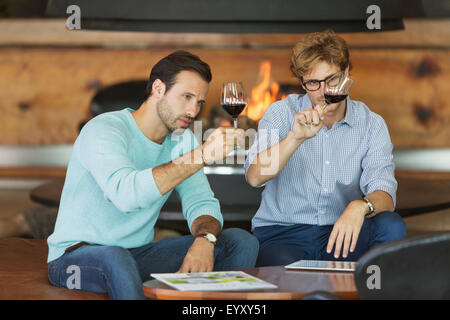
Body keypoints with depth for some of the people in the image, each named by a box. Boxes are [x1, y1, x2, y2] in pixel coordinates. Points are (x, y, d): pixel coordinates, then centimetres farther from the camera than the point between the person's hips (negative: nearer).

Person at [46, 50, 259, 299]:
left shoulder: (182, 140, 6)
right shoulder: (102, 131, -18)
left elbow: (202, 203, 1)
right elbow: (126, 194, -36)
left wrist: (204, 240, -24)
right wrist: (201, 155, -39)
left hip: (140, 255, 7)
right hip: (76, 257, -6)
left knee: (241, 242, -8)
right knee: (116, 258, -43)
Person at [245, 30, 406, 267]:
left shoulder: (371, 125, 3)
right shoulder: (282, 113, -1)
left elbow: (384, 194, -10)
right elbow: (254, 177, -15)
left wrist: (360, 206, -35)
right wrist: (296, 137, -31)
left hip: (338, 232, 3)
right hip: (280, 232, -3)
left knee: (391, 226, -27)